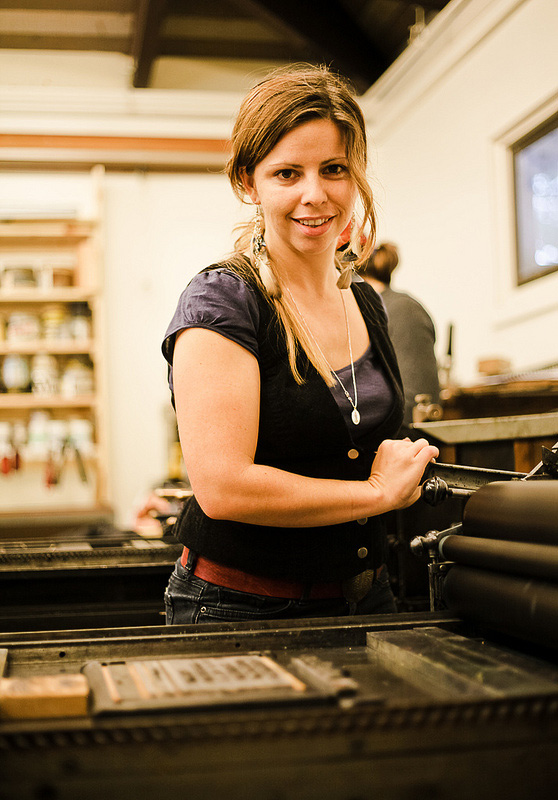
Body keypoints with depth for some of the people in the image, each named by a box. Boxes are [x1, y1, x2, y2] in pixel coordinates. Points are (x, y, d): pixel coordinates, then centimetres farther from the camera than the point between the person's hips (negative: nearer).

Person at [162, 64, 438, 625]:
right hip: (239, 612, -6)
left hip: (365, 599, 7)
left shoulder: (366, 303, 5)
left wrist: (407, 471, -1)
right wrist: (380, 490, -16)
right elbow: (224, 487, -26)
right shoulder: (219, 301, -18)